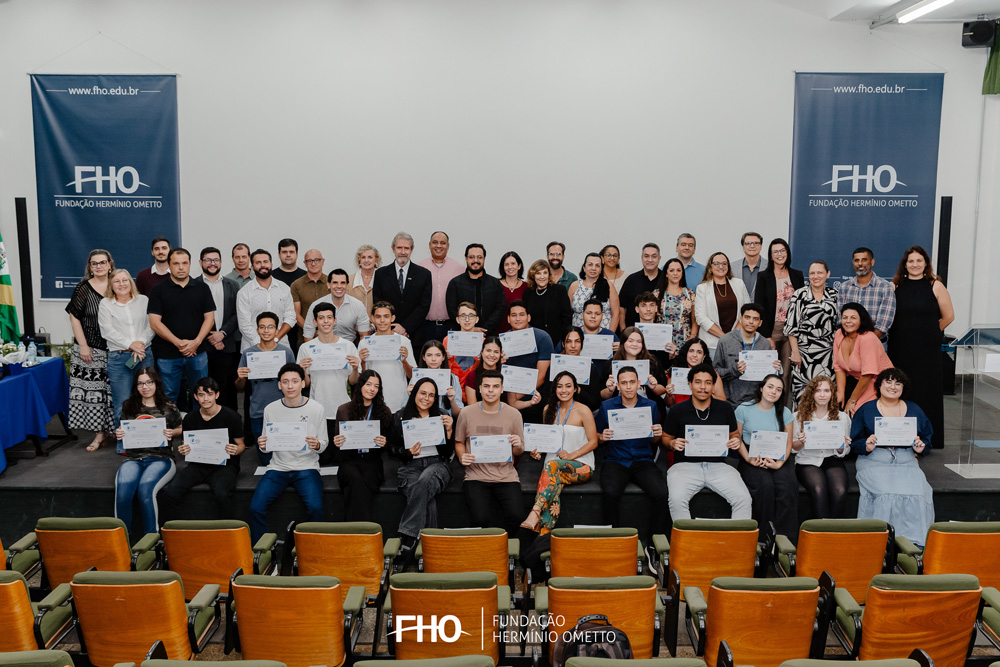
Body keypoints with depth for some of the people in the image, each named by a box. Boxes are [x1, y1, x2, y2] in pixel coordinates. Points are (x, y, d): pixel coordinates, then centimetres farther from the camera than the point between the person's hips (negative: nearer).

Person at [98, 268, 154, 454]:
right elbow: (108, 331, -3)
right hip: (119, 358, -1)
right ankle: (124, 444, 10)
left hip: (144, 355, 1)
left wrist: (142, 343, -13)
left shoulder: (143, 300, 11)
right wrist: (131, 344, -12)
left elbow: (151, 326, 4)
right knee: (122, 405, -2)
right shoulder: (105, 304, 7)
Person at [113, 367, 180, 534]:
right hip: (133, 458, 2)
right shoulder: (128, 407, 16)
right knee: (123, 488, -30)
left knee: (145, 489, -32)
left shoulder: (169, 408, 9)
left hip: (161, 458, -2)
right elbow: (123, 432, 26)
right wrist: (118, 435, 3)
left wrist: (172, 433, -4)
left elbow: (182, 429, 18)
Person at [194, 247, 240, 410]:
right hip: (202, 347, -2)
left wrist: (222, 333, -8)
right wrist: (210, 338, -7)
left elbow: (237, 315, 6)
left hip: (227, 346, 2)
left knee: (227, 388, 3)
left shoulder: (232, 286, 13)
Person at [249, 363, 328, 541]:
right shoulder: (270, 410, 4)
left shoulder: (317, 409, -2)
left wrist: (317, 445, -19)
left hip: (307, 467, -2)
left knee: (315, 508, -26)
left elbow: (324, 444, 4)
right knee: (255, 508, -18)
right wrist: (262, 446, -12)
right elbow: (266, 447, 11)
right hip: (278, 467, 2)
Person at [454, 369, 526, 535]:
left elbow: (519, 452, 11)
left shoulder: (513, 414, 4)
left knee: (516, 515, -23)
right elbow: (459, 442, 16)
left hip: (506, 476, 1)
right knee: (480, 519, -25)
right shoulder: (467, 413, 3)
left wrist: (518, 447, -12)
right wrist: (462, 457, -5)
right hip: (476, 476, -1)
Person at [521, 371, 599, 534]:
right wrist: (537, 450, -1)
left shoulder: (583, 411, -3)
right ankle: (544, 531, -45)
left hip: (581, 466, -3)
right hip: (553, 464, 3)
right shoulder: (548, 410, 11)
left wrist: (571, 456, -15)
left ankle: (535, 513, -47)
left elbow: (593, 442, -4)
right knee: (554, 485, -33)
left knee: (552, 465, -36)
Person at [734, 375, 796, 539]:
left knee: (788, 485, -28)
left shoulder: (784, 413, 10)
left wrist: (779, 463, -11)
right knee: (765, 485, -32)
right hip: (752, 459, -2)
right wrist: (748, 459, -13)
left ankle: (786, 539, -22)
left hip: (778, 459, 2)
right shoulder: (744, 409, 3)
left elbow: (788, 443, 7)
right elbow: (737, 439, 3)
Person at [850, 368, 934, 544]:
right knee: (885, 492, -32)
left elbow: (927, 436, 22)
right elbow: (855, 442, 8)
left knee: (916, 493, -29)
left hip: (906, 462, 2)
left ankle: (913, 540, -22)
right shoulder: (865, 410, 9)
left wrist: (921, 447, -1)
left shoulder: (914, 410, 17)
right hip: (874, 463, -2)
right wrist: (867, 446, -15)